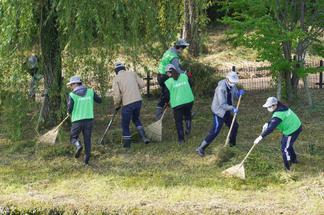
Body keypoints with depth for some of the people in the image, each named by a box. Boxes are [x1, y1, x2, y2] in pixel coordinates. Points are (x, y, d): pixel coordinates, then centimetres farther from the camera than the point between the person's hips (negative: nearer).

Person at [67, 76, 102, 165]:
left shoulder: (72, 95, -7)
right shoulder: (90, 92, 1)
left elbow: (69, 109, -8)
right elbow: (99, 100, 11)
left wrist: (69, 113, 15)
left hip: (77, 120, -3)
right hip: (89, 119, 3)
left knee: (74, 137, 14)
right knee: (87, 139, 11)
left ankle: (78, 145, -19)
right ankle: (87, 160, 7)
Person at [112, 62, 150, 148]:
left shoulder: (116, 78, -3)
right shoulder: (132, 73, 7)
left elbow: (117, 95, -8)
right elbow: (142, 84, 6)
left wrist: (117, 105, 8)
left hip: (127, 104, -4)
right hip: (138, 101, 4)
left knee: (125, 124, 12)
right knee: (136, 119, 28)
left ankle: (127, 144, 18)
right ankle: (144, 137, 16)